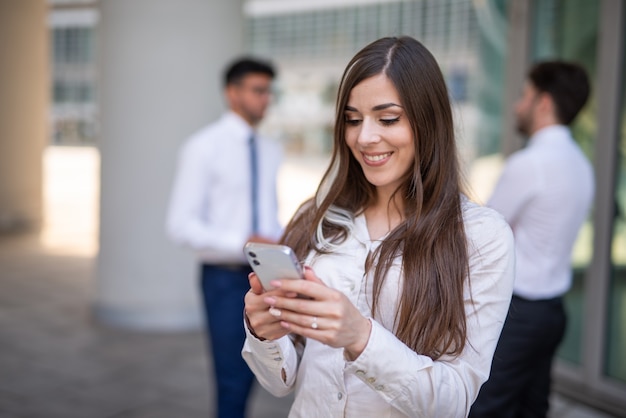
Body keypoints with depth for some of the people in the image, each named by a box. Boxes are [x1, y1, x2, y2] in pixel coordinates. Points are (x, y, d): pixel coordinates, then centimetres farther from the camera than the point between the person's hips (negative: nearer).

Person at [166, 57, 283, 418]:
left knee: (253, 373, 12)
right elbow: (181, 225, -13)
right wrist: (243, 243, -23)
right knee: (233, 381, 1)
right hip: (226, 276, -5)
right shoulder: (204, 146, -8)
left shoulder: (272, 152, 8)